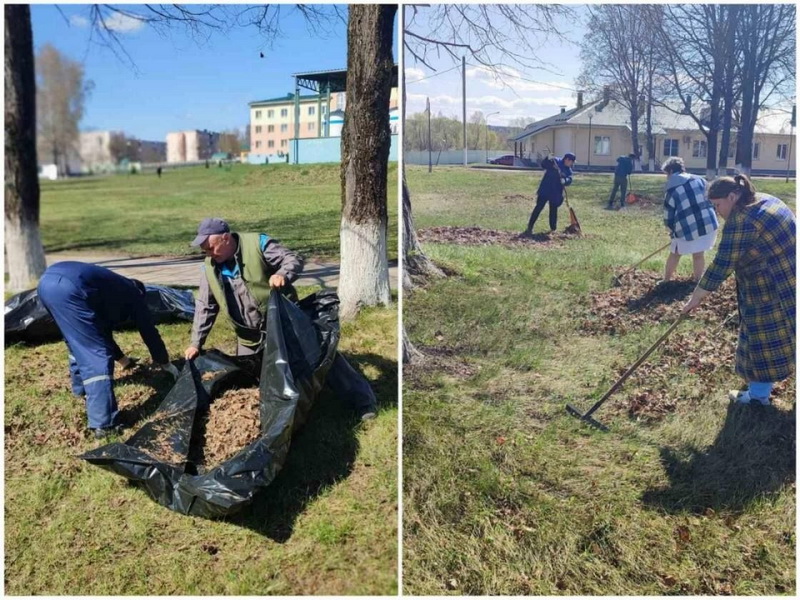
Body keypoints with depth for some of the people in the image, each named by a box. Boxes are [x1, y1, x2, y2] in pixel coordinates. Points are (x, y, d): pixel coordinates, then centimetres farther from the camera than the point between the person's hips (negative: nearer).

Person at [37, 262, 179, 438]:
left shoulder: (114, 287, 40)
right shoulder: (133, 294, 23)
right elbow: (149, 331, 26)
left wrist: (121, 358, 61)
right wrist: (166, 364, 39)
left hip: (46, 282, 9)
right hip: (69, 288, -9)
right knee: (98, 354, -4)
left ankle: (80, 388, 52)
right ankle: (103, 424, -6)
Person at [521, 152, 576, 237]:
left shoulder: (568, 170, 8)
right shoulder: (555, 161, -4)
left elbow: (569, 180, -6)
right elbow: (543, 165, -12)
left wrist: (565, 180, -28)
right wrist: (548, 159, -31)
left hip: (556, 193, 4)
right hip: (545, 189, -4)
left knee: (553, 210, 9)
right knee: (538, 208, -6)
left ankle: (553, 229, 22)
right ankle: (529, 228, -6)